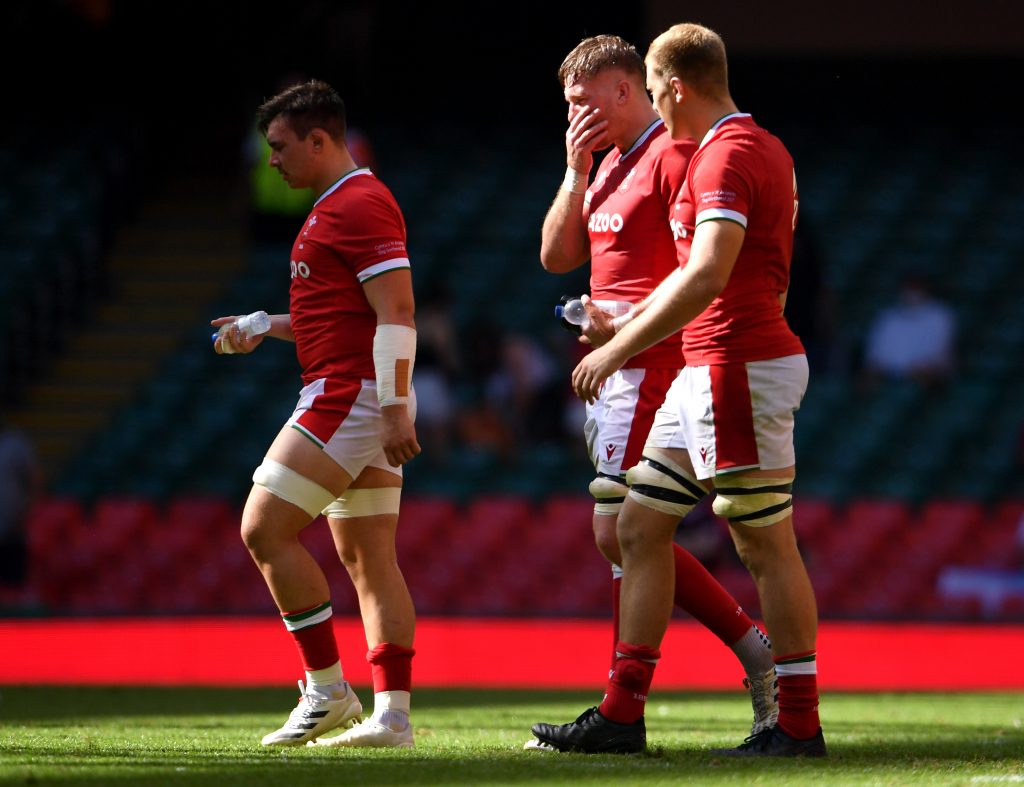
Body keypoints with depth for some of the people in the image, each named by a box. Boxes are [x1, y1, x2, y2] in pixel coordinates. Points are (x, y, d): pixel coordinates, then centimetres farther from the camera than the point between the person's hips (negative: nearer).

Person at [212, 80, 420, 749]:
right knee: (367, 557, 6)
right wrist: (263, 328, 22)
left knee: (265, 529, -10)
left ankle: (328, 688, -9)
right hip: (354, 401, 11)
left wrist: (395, 410, -25)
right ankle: (392, 714, 2)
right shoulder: (341, 205, 21)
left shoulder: (360, 205, -12)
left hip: (350, 394, -11)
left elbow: (395, 311, -20)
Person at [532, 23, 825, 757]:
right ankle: (622, 714, 11)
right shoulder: (750, 147, 17)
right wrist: (628, 320, 34)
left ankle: (799, 724, -1)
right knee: (640, 524, 10)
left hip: (740, 367, -11)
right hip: (707, 373, 11)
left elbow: (707, 276, -26)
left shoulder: (731, 154, -16)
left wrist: (620, 349, -23)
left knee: (767, 546, -5)